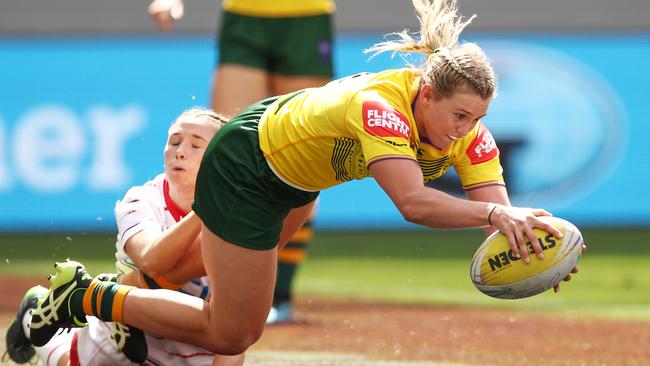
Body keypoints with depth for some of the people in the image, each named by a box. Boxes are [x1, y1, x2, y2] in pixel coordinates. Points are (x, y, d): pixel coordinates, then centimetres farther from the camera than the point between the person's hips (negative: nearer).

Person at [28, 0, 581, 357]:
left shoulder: (466, 128, -20)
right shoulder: (378, 105, -42)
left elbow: (497, 206, -28)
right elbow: (412, 202, -56)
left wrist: (530, 236, -48)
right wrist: (493, 212, -63)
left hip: (295, 178, 8)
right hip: (243, 167, -8)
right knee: (231, 333, -3)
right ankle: (81, 296, 7)